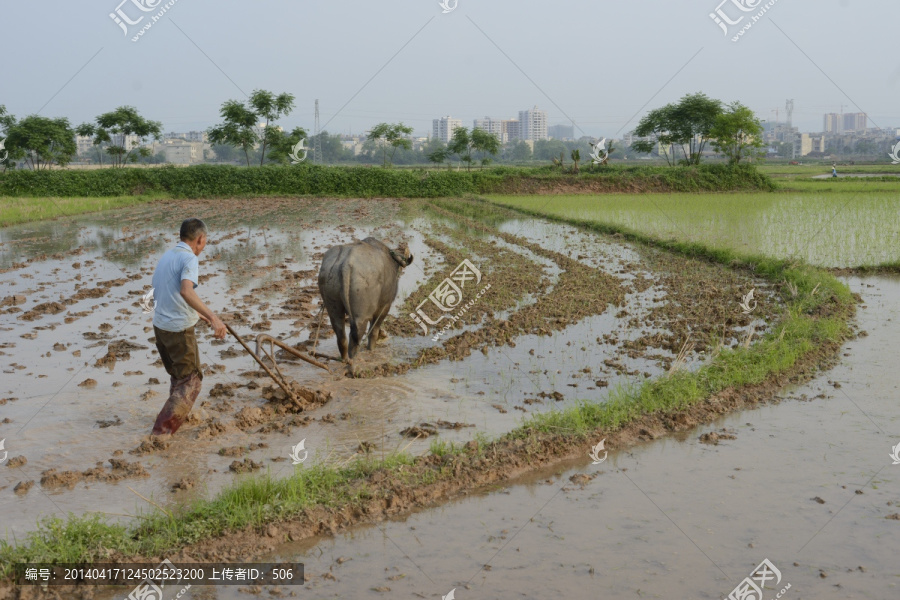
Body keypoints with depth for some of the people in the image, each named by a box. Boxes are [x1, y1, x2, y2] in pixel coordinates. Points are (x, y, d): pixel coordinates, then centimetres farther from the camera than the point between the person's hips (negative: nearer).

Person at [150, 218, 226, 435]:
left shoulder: (166, 256, 12)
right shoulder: (189, 259, -16)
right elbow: (186, 291, -34)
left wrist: (194, 312, 29)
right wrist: (213, 317, -40)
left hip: (159, 325, 8)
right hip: (179, 329, -8)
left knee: (177, 374, 25)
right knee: (190, 380, 2)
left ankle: (180, 417, 38)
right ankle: (163, 429, -5)